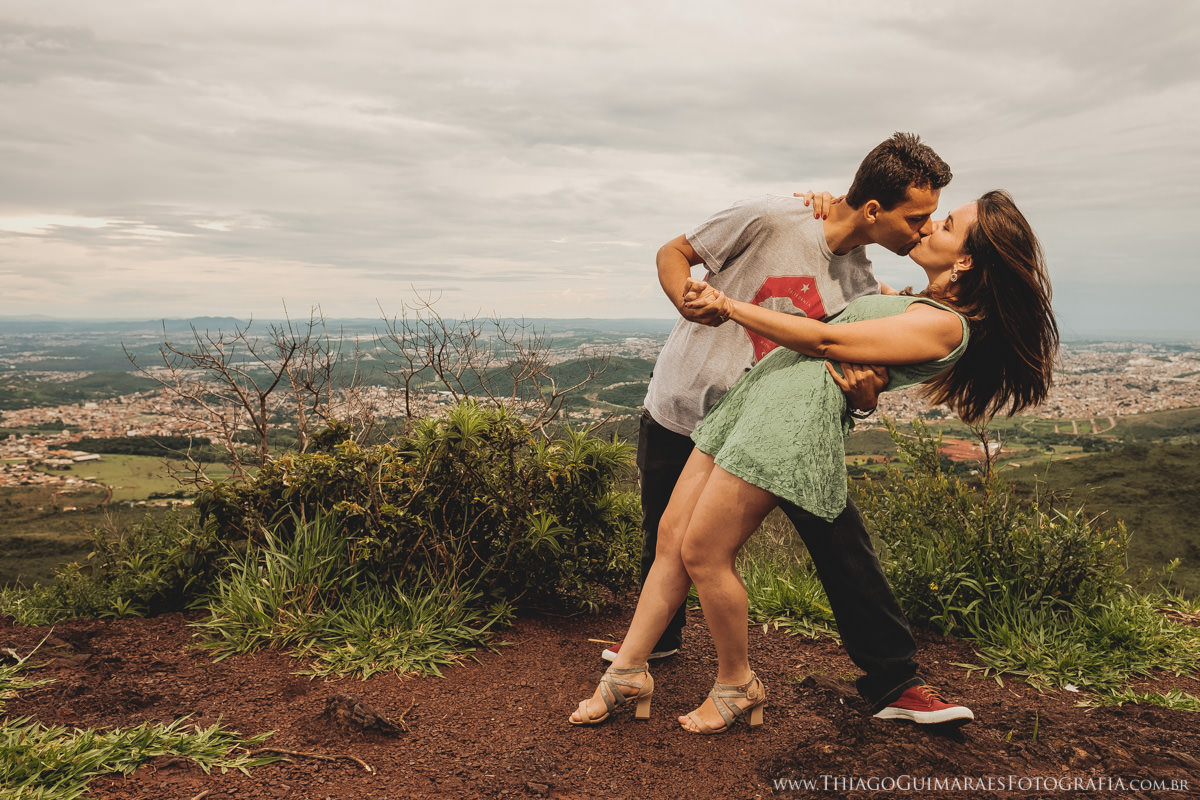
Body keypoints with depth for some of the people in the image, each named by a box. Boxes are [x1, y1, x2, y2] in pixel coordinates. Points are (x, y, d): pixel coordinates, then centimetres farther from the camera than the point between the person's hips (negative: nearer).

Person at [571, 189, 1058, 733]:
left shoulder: (944, 325, -7)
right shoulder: (915, 302, 22)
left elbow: (828, 341, -12)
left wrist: (729, 308, -9)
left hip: (802, 408, -9)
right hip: (760, 390, 9)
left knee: (703, 555, -8)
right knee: (671, 538, 5)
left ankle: (736, 685, 15)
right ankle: (627, 671, 14)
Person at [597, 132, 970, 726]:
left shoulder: (861, 286, -2)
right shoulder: (773, 219, -16)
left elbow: (859, 376, 0)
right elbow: (673, 253, -6)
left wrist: (866, 394, -26)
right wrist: (687, 299, -29)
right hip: (679, 412, -2)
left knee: (843, 540, -8)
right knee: (665, 542, 12)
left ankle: (893, 683, 5)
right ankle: (659, 634, 42)